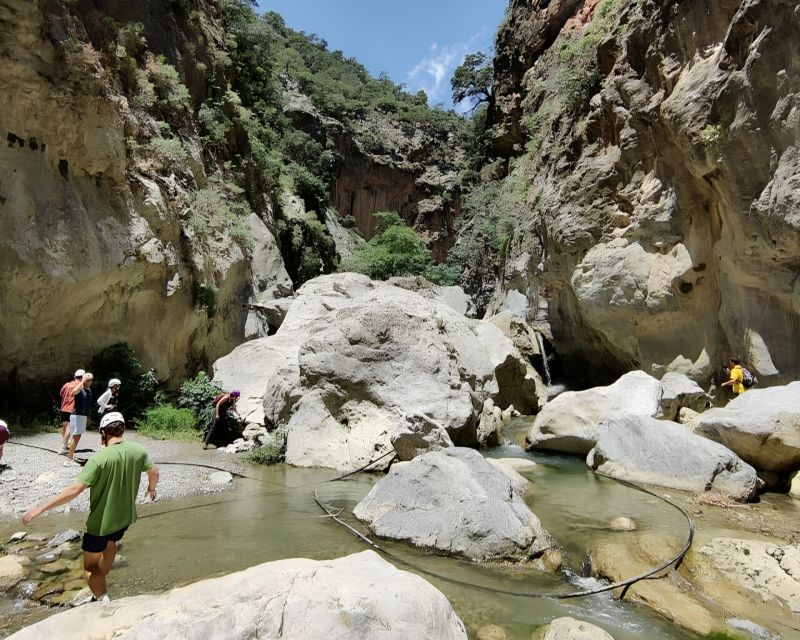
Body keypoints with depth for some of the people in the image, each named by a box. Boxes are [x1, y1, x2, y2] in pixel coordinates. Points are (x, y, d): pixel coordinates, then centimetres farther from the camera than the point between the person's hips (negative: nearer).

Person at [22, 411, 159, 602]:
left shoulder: (99, 459, -25)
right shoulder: (138, 450, -10)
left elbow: (75, 489, -30)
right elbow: (154, 472, 2)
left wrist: (42, 507, -23)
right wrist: (151, 488, 23)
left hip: (101, 522, -6)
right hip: (125, 517, 6)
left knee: (90, 568, 11)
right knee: (110, 543, 35)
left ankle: (104, 600, -5)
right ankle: (101, 585, 52)